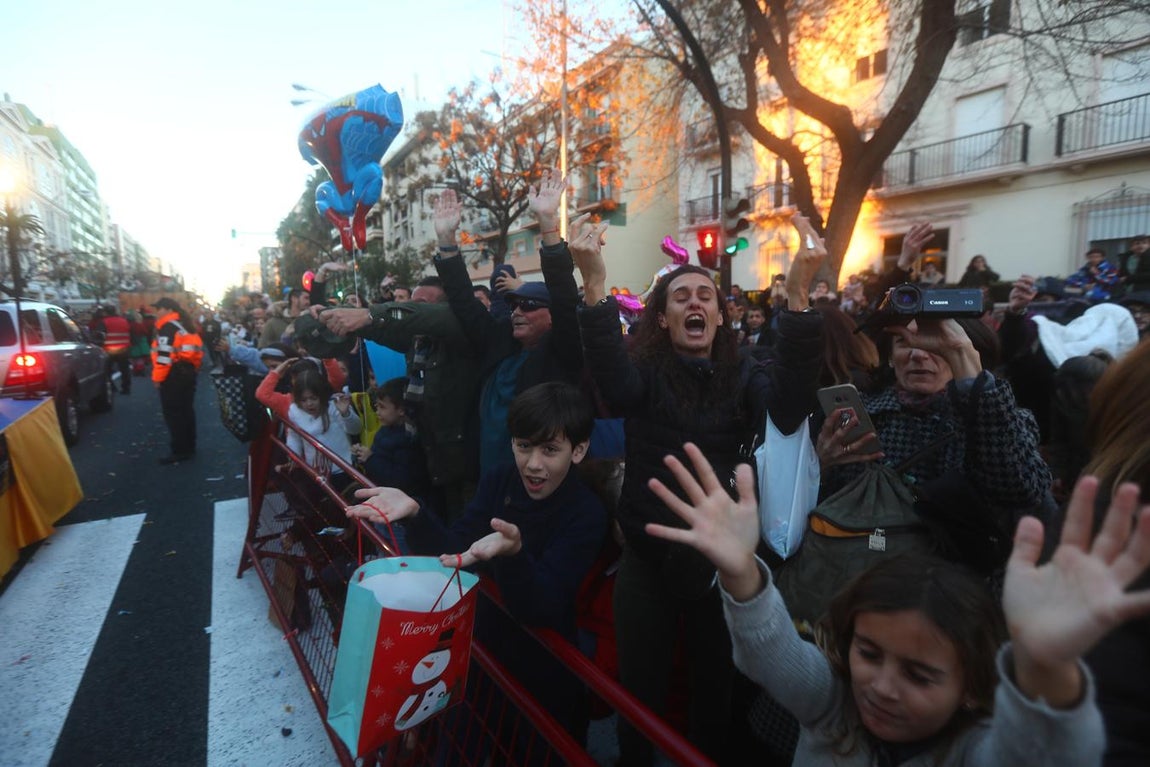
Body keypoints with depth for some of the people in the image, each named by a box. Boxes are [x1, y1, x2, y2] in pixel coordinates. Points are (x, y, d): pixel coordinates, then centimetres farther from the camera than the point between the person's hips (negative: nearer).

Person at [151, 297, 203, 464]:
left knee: (173, 413, -4)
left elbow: (164, 355, -20)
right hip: (188, 370, 10)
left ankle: (180, 450, -1)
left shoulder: (168, 327, -13)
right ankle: (189, 447, 22)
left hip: (174, 373, -9)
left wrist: (157, 377, -15)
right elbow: (194, 348, 19)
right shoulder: (185, 325, 16)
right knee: (186, 410, 15)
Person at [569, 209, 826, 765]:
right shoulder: (644, 371, -5)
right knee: (641, 699, 18)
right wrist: (595, 285, -41)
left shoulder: (745, 376, -2)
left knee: (716, 697, 21)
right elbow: (614, 388, -29)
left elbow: (790, 408, -23)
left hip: (720, 565, 1)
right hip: (647, 564, -1)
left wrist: (798, 295, -33)